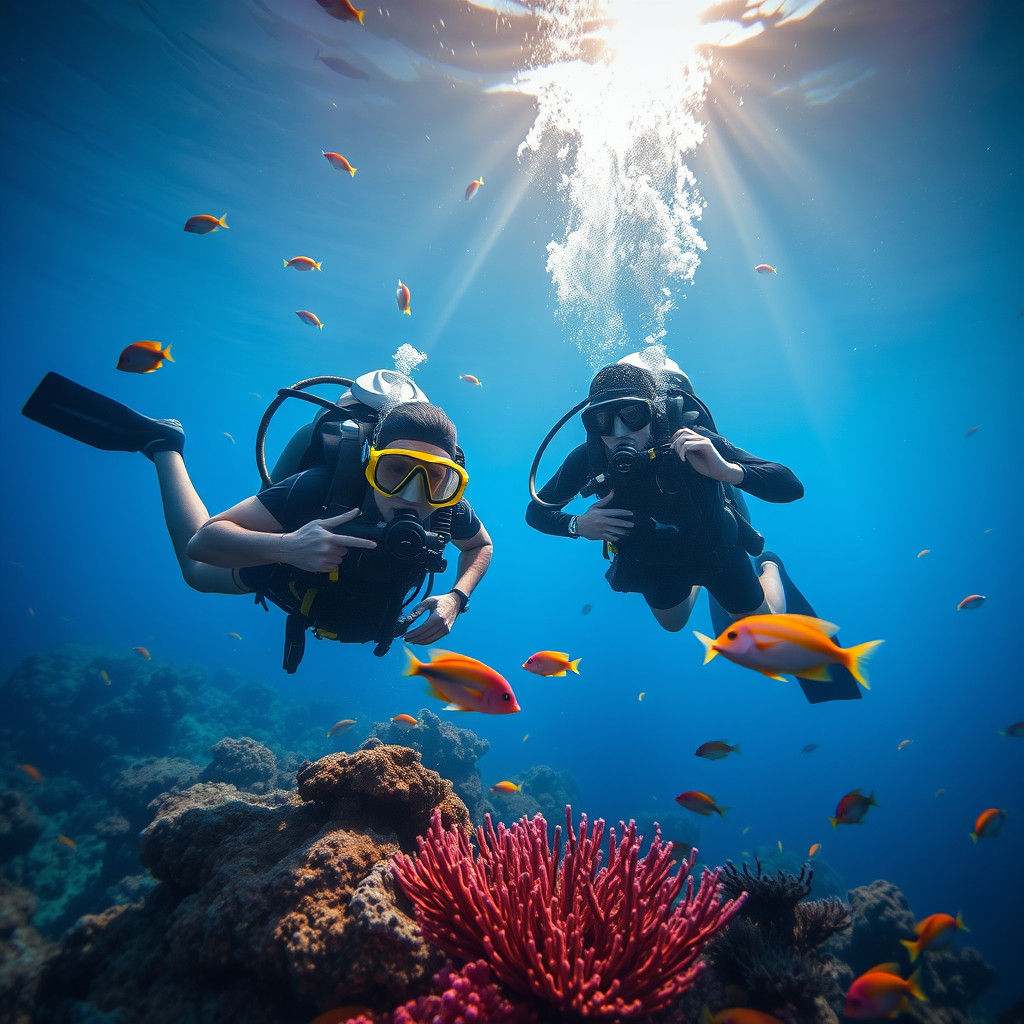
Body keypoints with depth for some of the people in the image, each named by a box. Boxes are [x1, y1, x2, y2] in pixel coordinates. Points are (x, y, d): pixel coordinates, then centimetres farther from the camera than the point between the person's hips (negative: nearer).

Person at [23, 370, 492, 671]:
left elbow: (482, 545, -12)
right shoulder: (320, 487, -46)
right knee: (198, 572, 23)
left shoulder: (447, 511, -35)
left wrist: (456, 598, -31)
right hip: (283, 561, -3)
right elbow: (204, 542, -42)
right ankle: (164, 445, 31)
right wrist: (286, 546, -62)